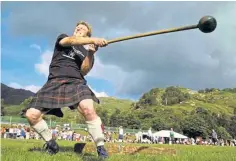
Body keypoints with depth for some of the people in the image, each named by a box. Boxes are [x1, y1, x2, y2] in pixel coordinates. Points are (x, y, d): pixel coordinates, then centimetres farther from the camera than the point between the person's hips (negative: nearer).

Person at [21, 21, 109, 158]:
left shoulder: (86, 51, 18)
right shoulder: (62, 38, 18)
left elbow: (84, 71, 2)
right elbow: (71, 41, -8)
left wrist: (91, 53, -12)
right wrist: (94, 40, -23)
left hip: (76, 82, -1)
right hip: (54, 83, 1)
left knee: (88, 109, -31)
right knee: (32, 115, -11)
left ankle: (101, 149, -19)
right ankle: (51, 144, 13)